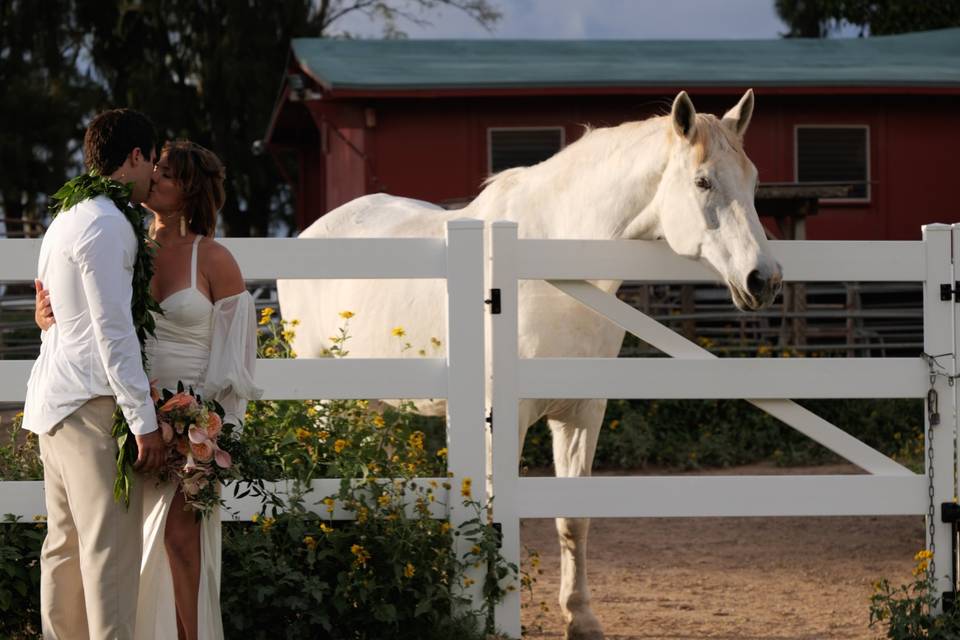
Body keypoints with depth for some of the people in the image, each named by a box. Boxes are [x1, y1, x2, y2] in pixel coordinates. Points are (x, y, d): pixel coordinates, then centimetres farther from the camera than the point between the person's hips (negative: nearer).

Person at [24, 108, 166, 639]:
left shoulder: (66, 220, 17)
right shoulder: (106, 226, -13)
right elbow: (113, 331, -17)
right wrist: (144, 420, -16)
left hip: (54, 401, 10)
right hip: (92, 404, -10)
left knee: (65, 545, 11)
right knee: (111, 550, -10)